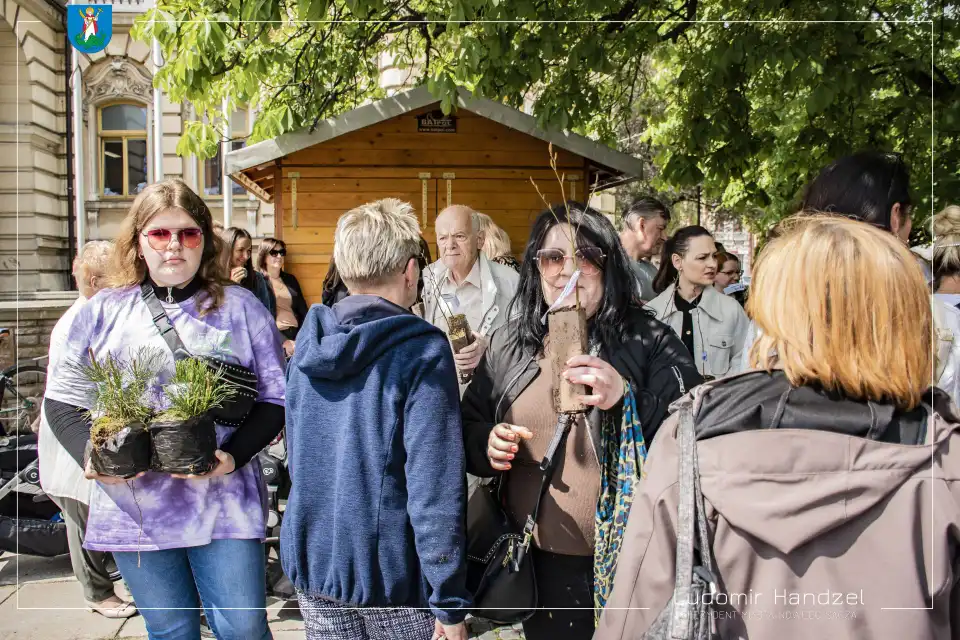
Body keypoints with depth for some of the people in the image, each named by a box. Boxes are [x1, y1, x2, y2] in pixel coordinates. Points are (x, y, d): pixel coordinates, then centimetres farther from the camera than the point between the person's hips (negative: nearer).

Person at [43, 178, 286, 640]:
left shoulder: (241, 309, 1)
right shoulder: (103, 311, 6)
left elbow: (275, 398, 1)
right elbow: (63, 397, 10)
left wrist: (234, 455, -15)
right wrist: (90, 454, -9)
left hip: (223, 503, -2)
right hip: (134, 508, 2)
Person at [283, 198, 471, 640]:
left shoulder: (308, 344, 1)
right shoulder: (422, 351, -17)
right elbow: (436, 487, -20)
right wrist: (449, 603, -14)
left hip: (312, 560, 5)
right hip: (391, 571, -5)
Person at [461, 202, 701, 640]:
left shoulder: (649, 341, -7)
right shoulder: (507, 345, 3)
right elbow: (468, 428, 11)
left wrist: (627, 398, -26)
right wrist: (487, 445, -11)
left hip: (629, 562, -2)